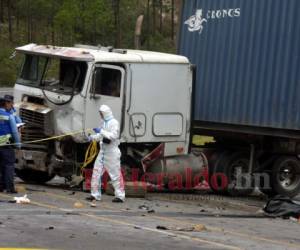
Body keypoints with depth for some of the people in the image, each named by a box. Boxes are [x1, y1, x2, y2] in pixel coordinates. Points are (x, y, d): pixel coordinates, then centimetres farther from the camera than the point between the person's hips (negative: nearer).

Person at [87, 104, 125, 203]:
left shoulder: (114, 123, -10)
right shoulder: (104, 123, 14)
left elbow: (114, 136, -21)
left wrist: (102, 131, -19)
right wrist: (92, 137, 8)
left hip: (112, 151, -8)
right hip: (103, 151, 8)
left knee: (115, 173, -6)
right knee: (97, 171, 6)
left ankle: (120, 196, -1)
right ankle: (95, 195, 12)